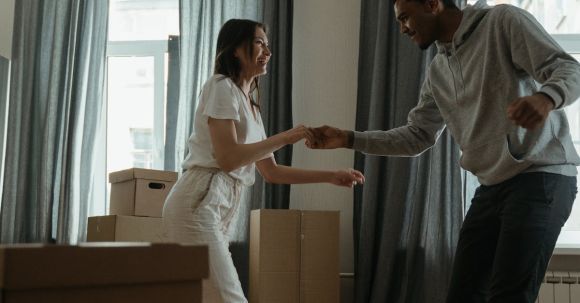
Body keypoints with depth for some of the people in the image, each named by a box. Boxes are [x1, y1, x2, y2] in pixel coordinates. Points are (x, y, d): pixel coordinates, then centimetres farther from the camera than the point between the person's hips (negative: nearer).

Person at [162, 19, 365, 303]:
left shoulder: (250, 103, 22)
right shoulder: (222, 86, -4)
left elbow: (271, 172, 22)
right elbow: (227, 158, -15)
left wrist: (332, 176, 19)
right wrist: (285, 138, -10)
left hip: (222, 210, 9)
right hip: (199, 204, -9)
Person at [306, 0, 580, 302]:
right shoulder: (437, 71, 17)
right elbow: (417, 135, 16)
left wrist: (546, 97, -35)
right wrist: (348, 139, 7)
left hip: (540, 177, -7)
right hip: (491, 186, 7)